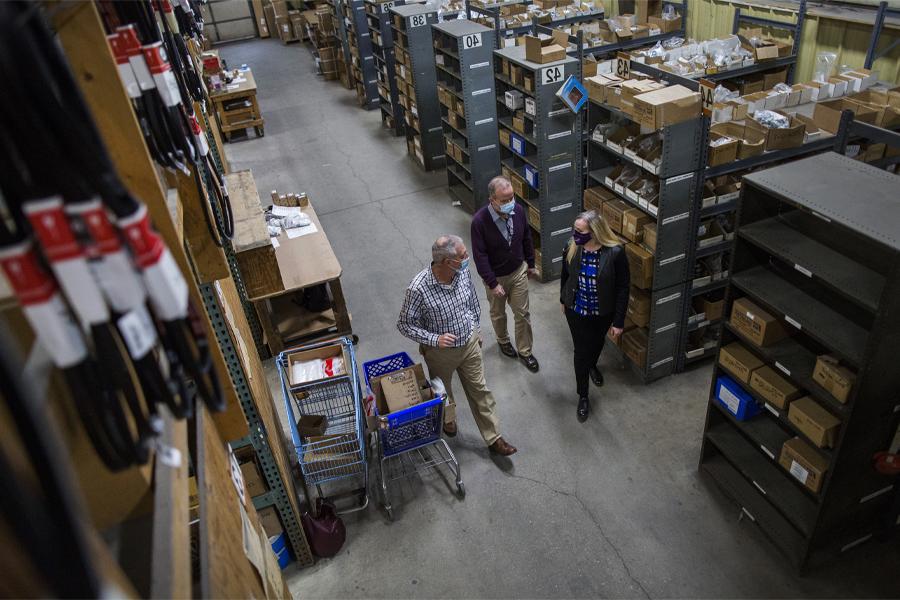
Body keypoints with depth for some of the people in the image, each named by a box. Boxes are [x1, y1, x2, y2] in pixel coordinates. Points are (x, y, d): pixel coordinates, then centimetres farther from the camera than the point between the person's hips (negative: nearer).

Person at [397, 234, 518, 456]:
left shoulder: (463, 271, -17)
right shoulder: (419, 289, -32)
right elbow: (404, 324, -19)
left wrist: (476, 329, 13)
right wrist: (434, 339, -30)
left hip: (469, 344, 4)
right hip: (441, 351, -3)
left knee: (479, 390, 14)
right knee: (443, 391, 24)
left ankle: (493, 438, 30)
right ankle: (448, 417, 56)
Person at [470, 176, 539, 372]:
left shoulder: (518, 210, -15)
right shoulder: (480, 221, -28)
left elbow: (526, 238, 2)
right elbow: (480, 256, -23)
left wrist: (531, 264, 12)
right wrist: (492, 283, -21)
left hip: (519, 271, 3)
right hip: (496, 276, -3)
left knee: (522, 313, 11)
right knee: (498, 314, 20)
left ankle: (524, 351, 30)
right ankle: (503, 340, 49)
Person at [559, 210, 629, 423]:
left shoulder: (615, 253, -27)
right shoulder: (571, 248, -18)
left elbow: (622, 288, -17)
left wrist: (619, 321, -13)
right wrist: (563, 300, 15)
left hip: (603, 313, 0)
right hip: (576, 311, 0)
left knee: (597, 342, 27)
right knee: (581, 351, 8)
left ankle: (592, 365, 62)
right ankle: (583, 396, 28)